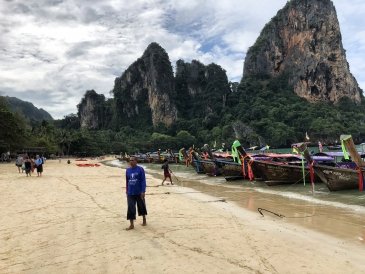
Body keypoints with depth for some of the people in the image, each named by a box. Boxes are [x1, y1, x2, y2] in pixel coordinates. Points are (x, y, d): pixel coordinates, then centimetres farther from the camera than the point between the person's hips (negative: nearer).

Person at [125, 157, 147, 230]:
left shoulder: (140, 169, -9)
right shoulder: (127, 170, 4)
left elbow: (143, 181, -10)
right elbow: (127, 181, 14)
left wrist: (143, 191, -15)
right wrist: (127, 190, 15)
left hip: (139, 192, -3)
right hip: (130, 193, 3)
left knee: (141, 206, 12)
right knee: (130, 208, -1)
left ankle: (144, 220, 33)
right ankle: (131, 225, 7)